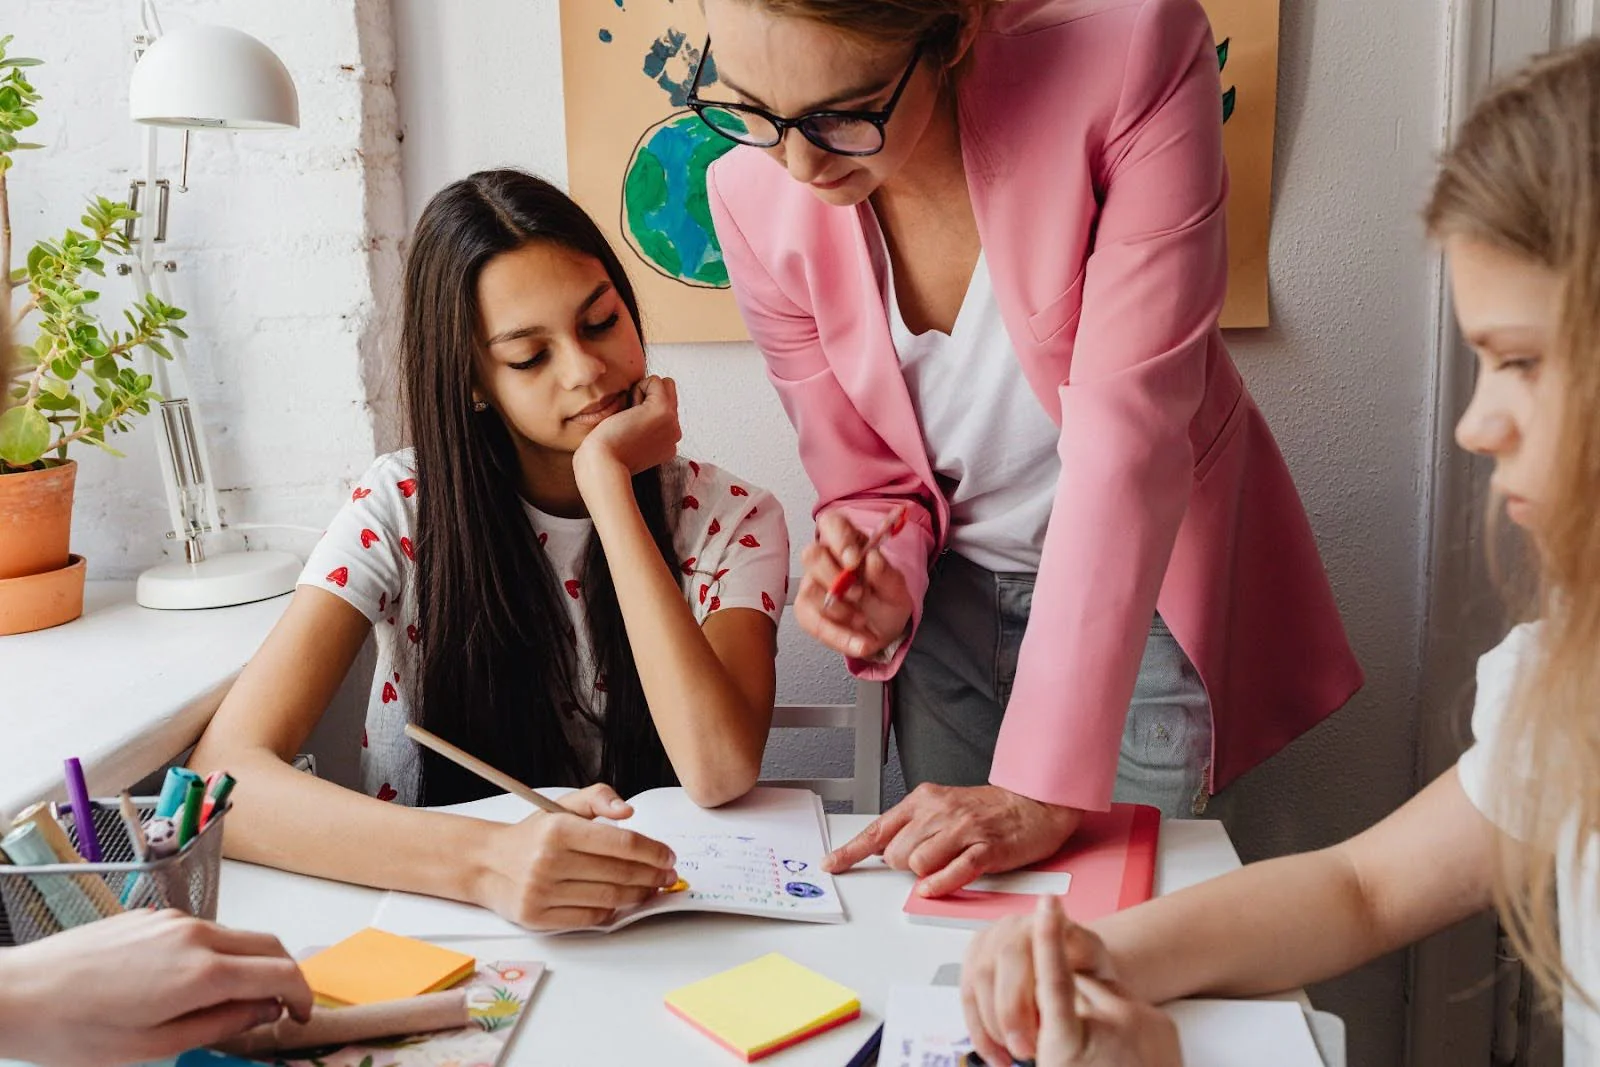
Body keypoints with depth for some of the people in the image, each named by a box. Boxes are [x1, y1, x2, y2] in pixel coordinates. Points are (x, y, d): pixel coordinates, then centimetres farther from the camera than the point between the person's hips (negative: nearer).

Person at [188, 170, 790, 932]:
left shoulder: (729, 521, -5)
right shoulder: (400, 512, -6)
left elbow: (719, 773, -21)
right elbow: (225, 774, -17)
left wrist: (607, 480, -18)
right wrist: (483, 861, -34)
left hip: (658, 932, 0)